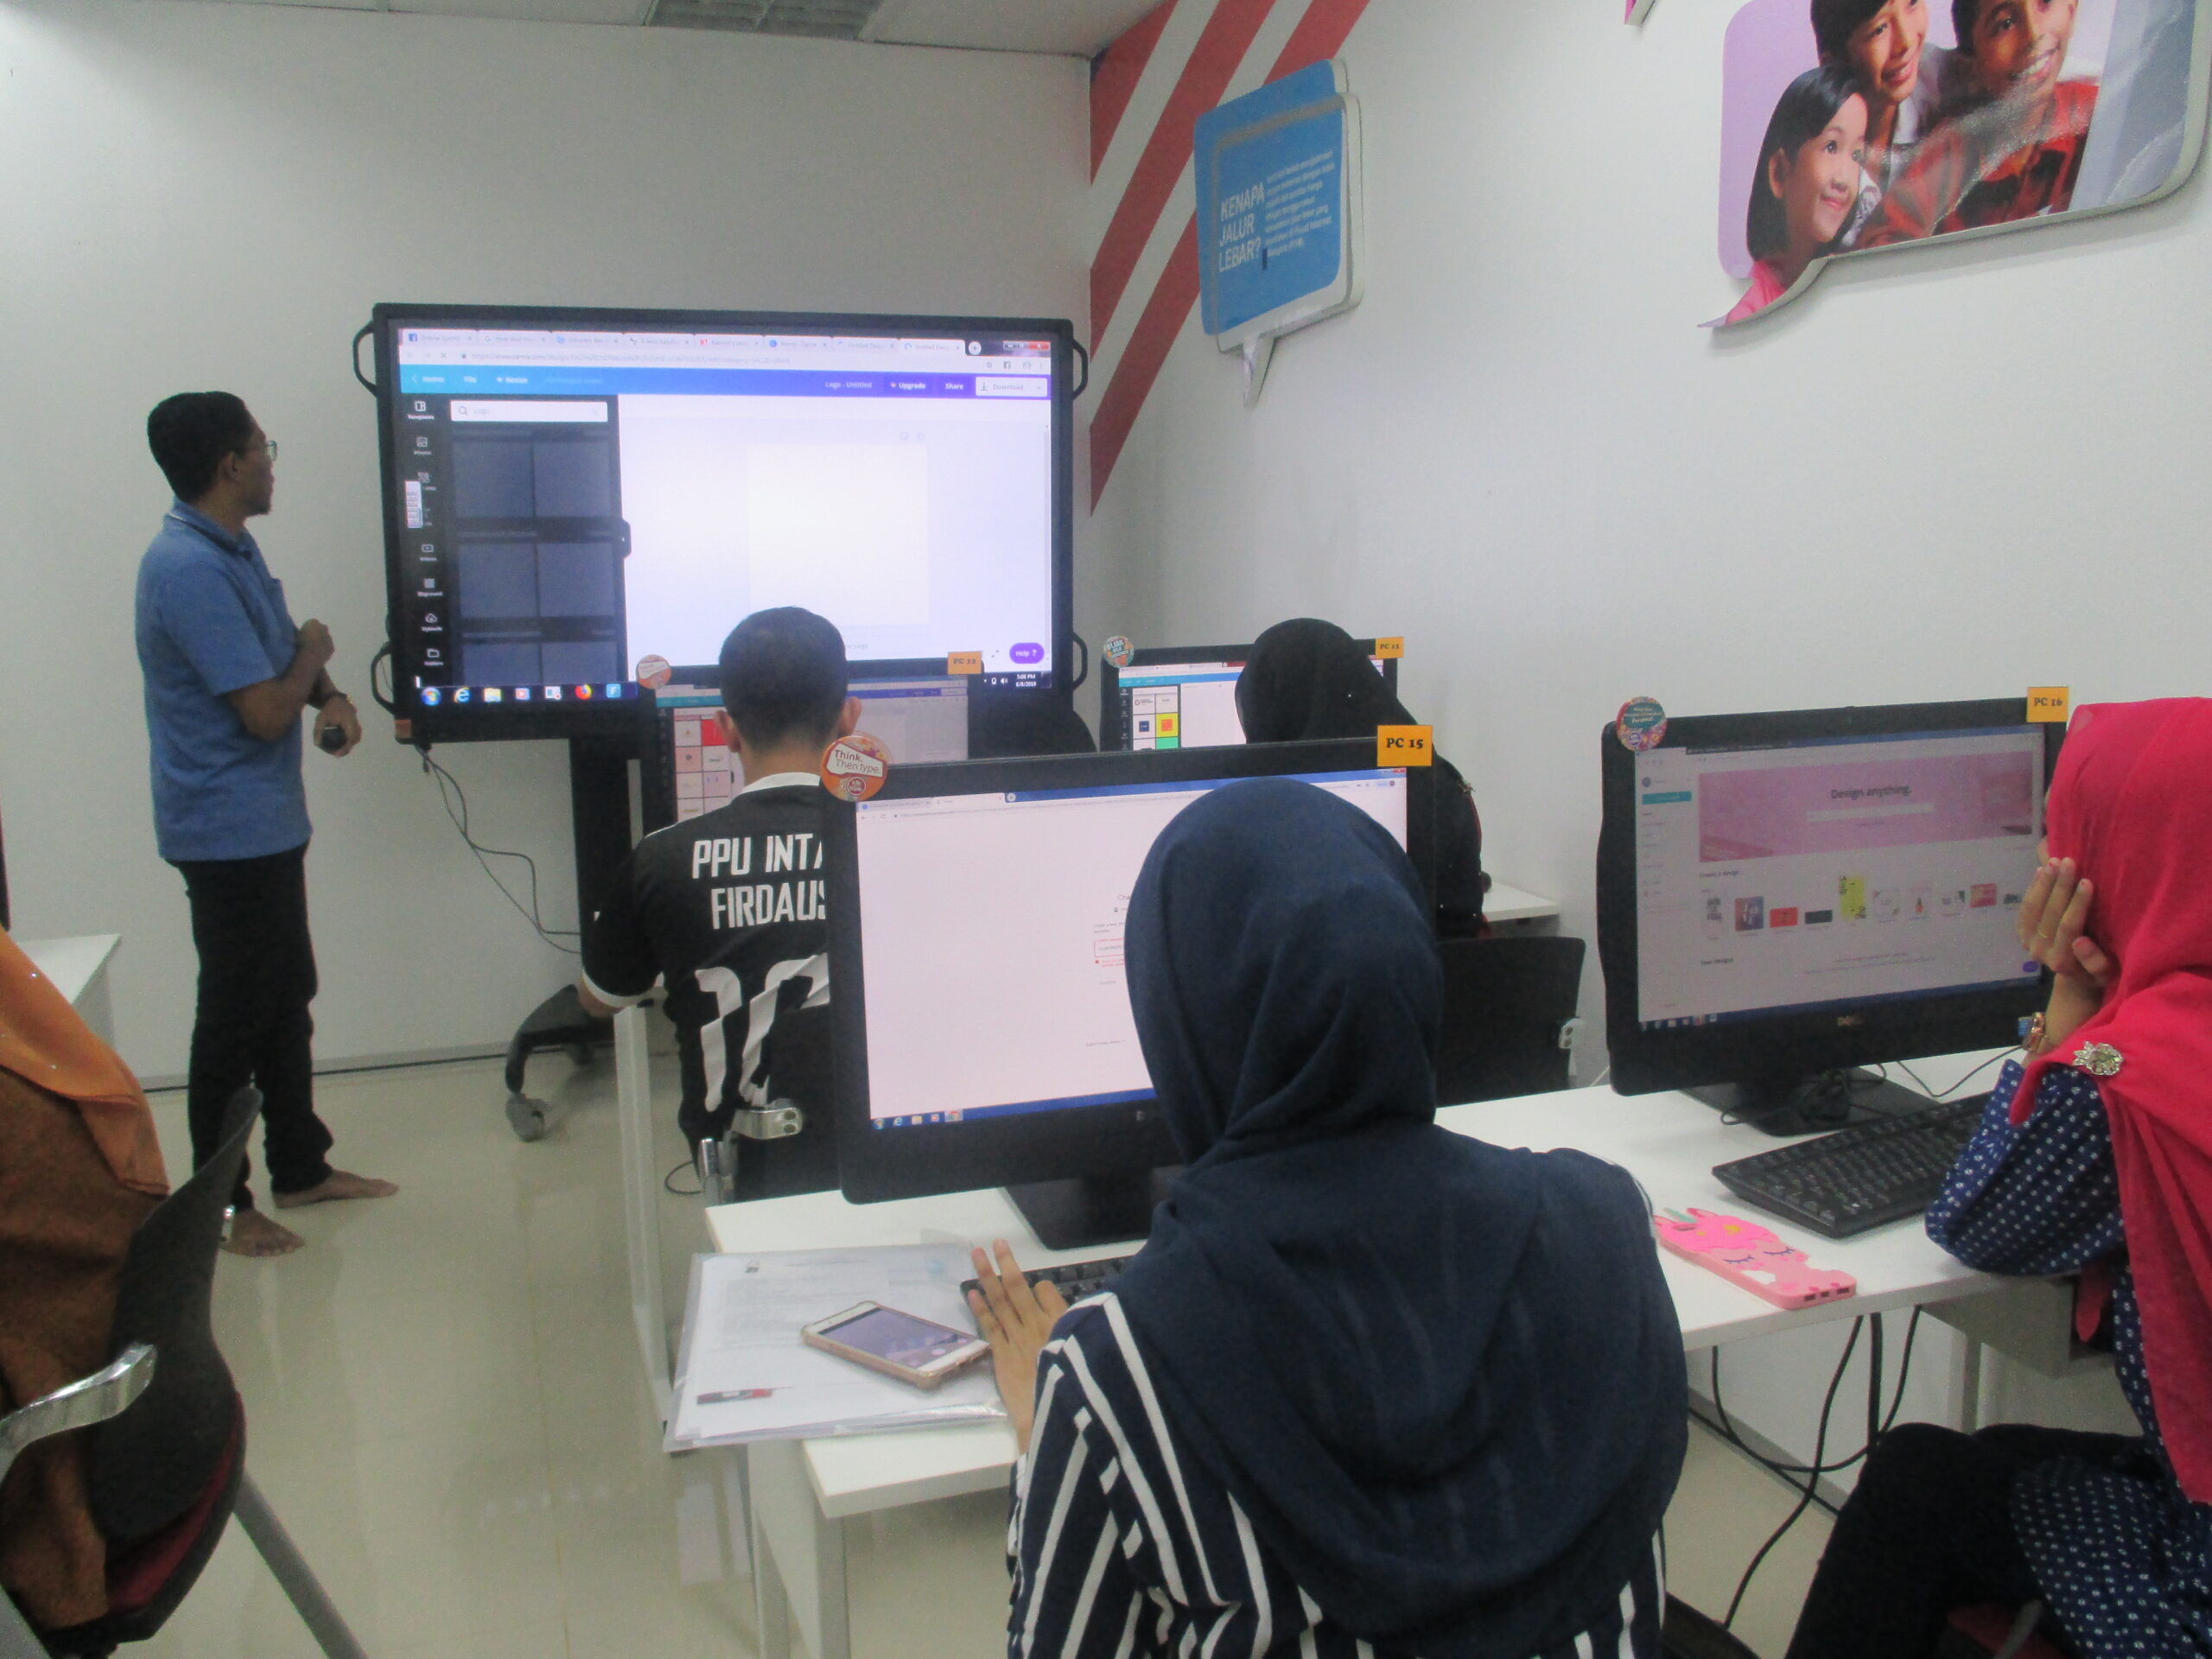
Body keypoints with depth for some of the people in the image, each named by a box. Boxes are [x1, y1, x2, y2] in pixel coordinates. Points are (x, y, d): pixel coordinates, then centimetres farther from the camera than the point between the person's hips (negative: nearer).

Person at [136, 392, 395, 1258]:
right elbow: (265, 712, -24)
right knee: (234, 1022, 2)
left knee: (288, 1001, 18)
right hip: (230, 834, -10)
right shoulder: (188, 570, -23)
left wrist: (331, 697, -3)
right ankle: (223, 1204, 17)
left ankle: (301, 1168, 32)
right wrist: (311, 657, -5)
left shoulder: (231, 550, 10)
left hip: (267, 826, 10)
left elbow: (287, 654, 18)